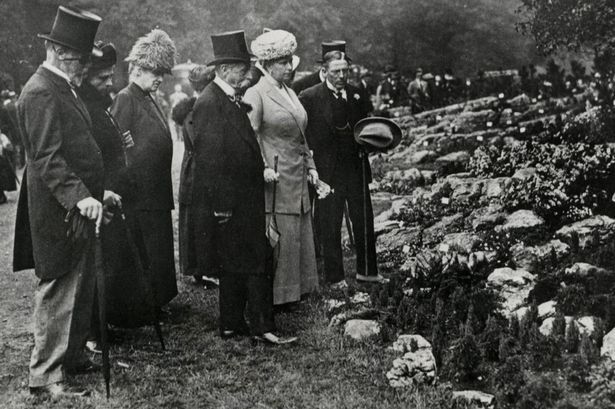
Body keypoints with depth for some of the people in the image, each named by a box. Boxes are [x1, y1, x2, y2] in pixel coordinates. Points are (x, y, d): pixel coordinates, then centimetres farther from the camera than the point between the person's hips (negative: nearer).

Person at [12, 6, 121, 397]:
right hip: (60, 213, -10)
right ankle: (46, 376, 7)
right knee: (59, 291, -3)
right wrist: (79, 197, -31)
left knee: (81, 288, 17)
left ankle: (73, 357, 30)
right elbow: (48, 159, -24)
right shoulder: (41, 92, -16)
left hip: (78, 206, 10)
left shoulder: (64, 88, 16)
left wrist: (98, 190, 20)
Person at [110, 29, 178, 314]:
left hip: (156, 193, 9)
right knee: (142, 253, -1)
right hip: (138, 193, -9)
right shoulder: (125, 99, -12)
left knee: (159, 249, 14)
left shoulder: (149, 100, 15)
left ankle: (157, 301, 24)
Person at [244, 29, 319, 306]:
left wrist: (310, 166, 16)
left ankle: (296, 289, 23)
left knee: (300, 238, 12)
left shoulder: (290, 93, 16)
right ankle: (274, 295, 6)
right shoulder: (255, 95, -9)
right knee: (277, 240, -4)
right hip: (275, 180, -8)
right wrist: (263, 168, -23)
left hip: (298, 180, 8)